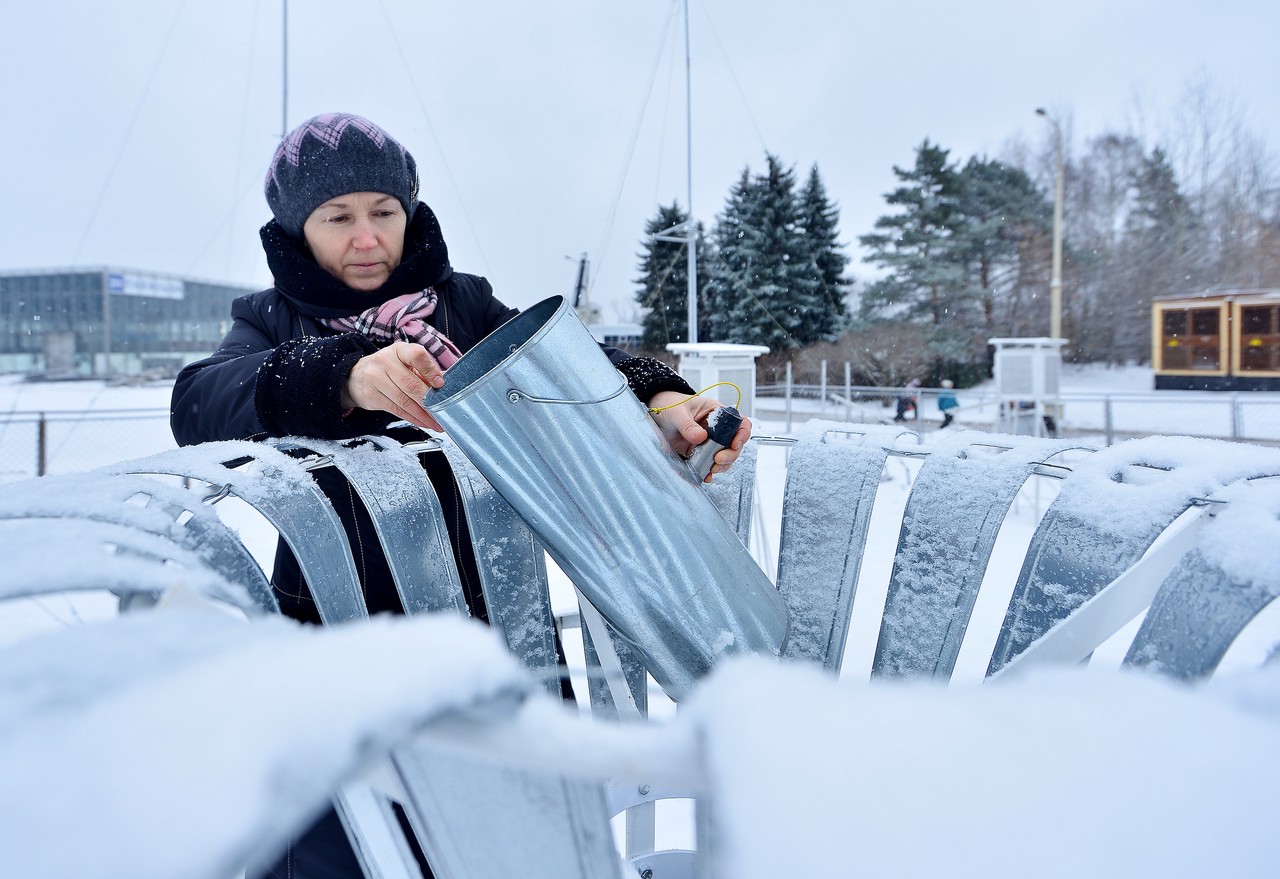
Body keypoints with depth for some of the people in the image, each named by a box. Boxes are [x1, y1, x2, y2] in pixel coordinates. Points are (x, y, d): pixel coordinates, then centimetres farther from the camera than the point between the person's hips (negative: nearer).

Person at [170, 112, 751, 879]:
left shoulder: (462, 304, 9)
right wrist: (346, 376, -33)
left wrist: (663, 402, -29)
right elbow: (201, 406, -14)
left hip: (485, 631, 1)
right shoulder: (271, 324, 7)